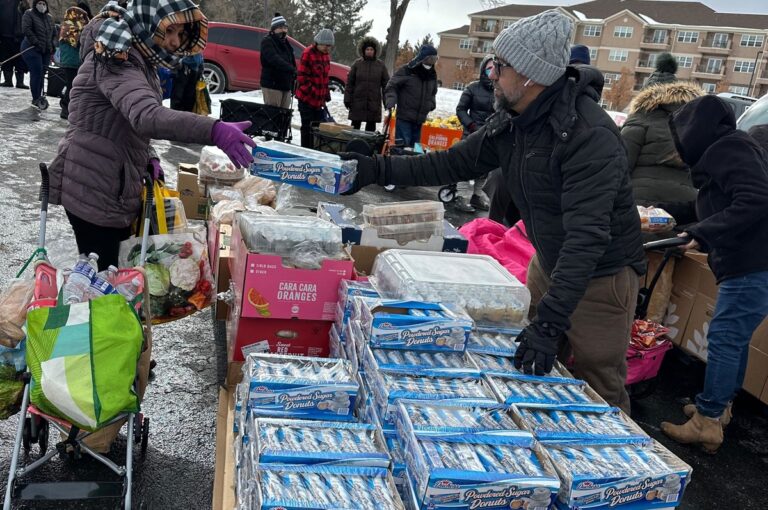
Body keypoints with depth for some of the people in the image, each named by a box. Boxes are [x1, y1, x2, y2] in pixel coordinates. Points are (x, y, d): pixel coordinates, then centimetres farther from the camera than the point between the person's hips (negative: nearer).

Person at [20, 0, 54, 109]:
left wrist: (52, 45, 10)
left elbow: (53, 33, 23)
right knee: (37, 72, -12)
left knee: (42, 73, 4)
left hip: (46, 51, 6)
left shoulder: (50, 18, 16)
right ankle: (36, 99, -8)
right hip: (32, 49, -6)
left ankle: (38, 97, 11)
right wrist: (37, 42, -18)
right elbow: (26, 29, -12)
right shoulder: (29, 14, -2)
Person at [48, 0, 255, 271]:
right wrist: (214, 130, -50)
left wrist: (149, 157, 3)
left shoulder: (139, 60, 14)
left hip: (116, 192, 10)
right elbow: (146, 116, -38)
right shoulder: (117, 57, -18)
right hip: (93, 194, -10)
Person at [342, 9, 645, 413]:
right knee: (531, 373, 18)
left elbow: (587, 235, -35)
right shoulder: (511, 122, -4)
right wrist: (378, 170, -3)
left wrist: (550, 322, -38)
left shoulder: (590, 136, -30)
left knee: (599, 390, 2)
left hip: (599, 276, -8)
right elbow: (454, 163, 5)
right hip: (548, 264, 8)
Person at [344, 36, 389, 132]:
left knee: (371, 127, 7)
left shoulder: (381, 65, 5)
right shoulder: (357, 64, 4)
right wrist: (347, 99, -1)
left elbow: (386, 84, 6)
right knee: (355, 125, 3)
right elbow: (349, 83, 4)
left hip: (374, 103, 1)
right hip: (357, 102, 0)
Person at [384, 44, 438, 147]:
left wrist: (431, 103, 10)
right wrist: (391, 101, -19)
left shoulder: (432, 75, 13)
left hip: (419, 120, 6)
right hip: (404, 117, -6)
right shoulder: (406, 71, -5)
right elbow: (391, 86, -2)